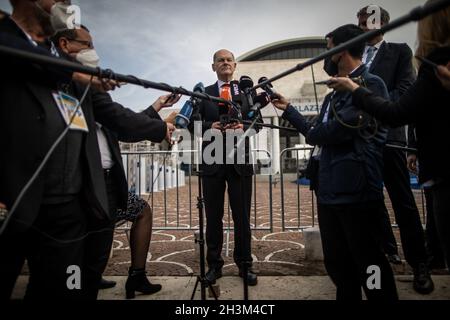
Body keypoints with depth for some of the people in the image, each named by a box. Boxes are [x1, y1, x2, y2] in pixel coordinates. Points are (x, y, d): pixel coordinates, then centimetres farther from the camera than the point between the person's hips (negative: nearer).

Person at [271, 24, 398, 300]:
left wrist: (309, 131, -1)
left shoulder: (370, 84, -9)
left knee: (369, 264, 4)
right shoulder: (336, 93, 18)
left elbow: (336, 131, -21)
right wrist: (287, 109, 26)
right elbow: (318, 133, 22)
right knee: (336, 263, 17)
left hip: (355, 192, -9)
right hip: (329, 190, 9)